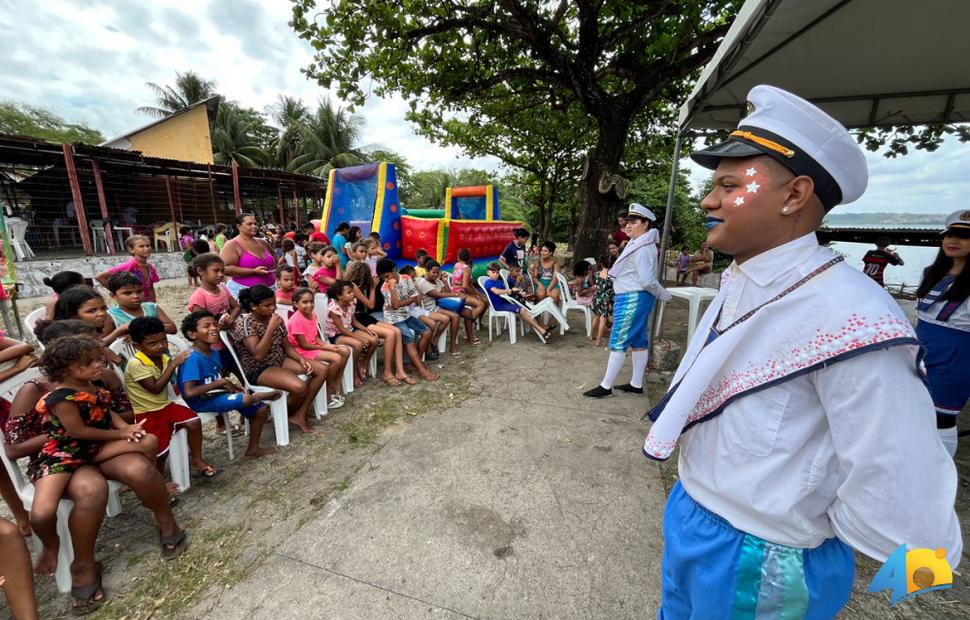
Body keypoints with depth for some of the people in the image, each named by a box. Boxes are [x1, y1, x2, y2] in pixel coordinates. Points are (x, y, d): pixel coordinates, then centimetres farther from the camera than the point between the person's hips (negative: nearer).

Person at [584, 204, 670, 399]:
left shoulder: (642, 248, -18)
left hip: (633, 299, -11)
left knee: (618, 342, -6)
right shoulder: (637, 244, 16)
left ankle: (606, 386, 1)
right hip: (633, 298, 11)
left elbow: (648, 280, -21)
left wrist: (662, 294, -7)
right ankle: (636, 384, 22)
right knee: (638, 341, 13)